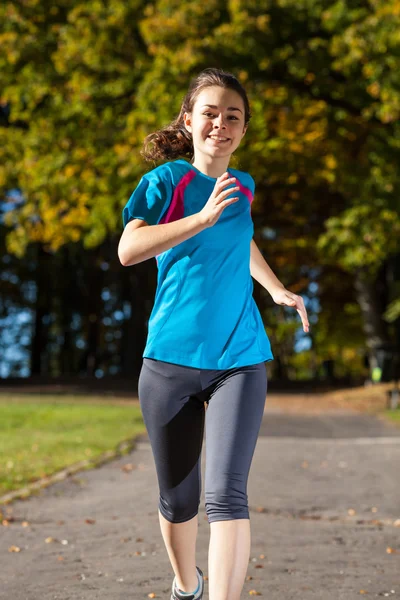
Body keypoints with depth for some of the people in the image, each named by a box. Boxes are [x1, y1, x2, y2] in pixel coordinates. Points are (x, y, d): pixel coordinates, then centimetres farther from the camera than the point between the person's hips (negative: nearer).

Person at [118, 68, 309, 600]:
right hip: (171, 358, -2)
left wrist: (277, 289, 27)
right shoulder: (166, 180, -3)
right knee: (178, 498, 11)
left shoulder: (242, 187, 10)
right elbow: (128, 250, -19)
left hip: (239, 360, 2)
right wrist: (203, 218, -23)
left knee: (226, 493, -16)